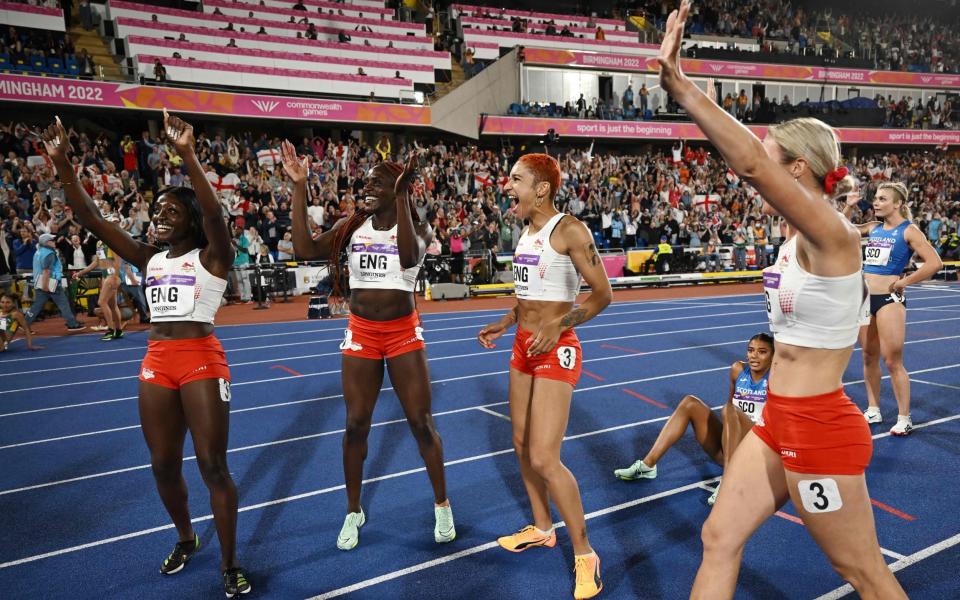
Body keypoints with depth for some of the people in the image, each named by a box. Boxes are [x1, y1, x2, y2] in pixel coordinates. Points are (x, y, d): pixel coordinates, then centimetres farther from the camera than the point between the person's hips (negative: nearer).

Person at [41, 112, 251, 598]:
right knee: (163, 466, 13)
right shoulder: (149, 260, 11)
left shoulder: (211, 257, -4)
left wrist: (187, 154, -34)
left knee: (213, 466, -2)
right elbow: (91, 220, 6)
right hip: (156, 363, 6)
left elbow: (213, 214, -24)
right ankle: (186, 539, 38)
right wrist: (62, 164, -4)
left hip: (202, 361, -6)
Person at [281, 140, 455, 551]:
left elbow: (409, 258, -28)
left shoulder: (418, 229, -4)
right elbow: (305, 250, -14)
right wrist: (299, 187, -15)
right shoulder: (351, 227, 1)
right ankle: (353, 512, 26)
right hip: (361, 334, 2)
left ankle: (442, 505, 23)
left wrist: (401, 196, -28)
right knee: (356, 423, 7)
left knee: (421, 421, 4)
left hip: (404, 333, -2)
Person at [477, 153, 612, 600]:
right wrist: (503, 324, 12)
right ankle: (542, 528, 36)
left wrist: (557, 327, -23)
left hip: (555, 350, -9)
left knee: (543, 458, -9)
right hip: (523, 346, 9)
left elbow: (602, 294, -14)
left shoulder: (569, 230, -15)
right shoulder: (527, 231, 10)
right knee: (522, 445, 16)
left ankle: (584, 553, 10)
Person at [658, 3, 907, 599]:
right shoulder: (798, 236, 5)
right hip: (779, 421, 9)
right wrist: (679, 82, -2)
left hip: (821, 428, -8)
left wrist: (679, 84, -31)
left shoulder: (834, 234, -20)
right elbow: (753, 158, 4)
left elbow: (751, 162, -32)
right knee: (719, 539, 12)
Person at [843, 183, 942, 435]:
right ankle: (873, 411, 25)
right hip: (865, 298, 6)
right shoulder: (873, 227, 9)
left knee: (893, 362, -3)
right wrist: (849, 207, 8)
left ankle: (904, 419, 9)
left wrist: (904, 282, -11)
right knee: (869, 358, 13)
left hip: (889, 299, -6)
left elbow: (934, 263, -16)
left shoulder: (908, 230, -7)